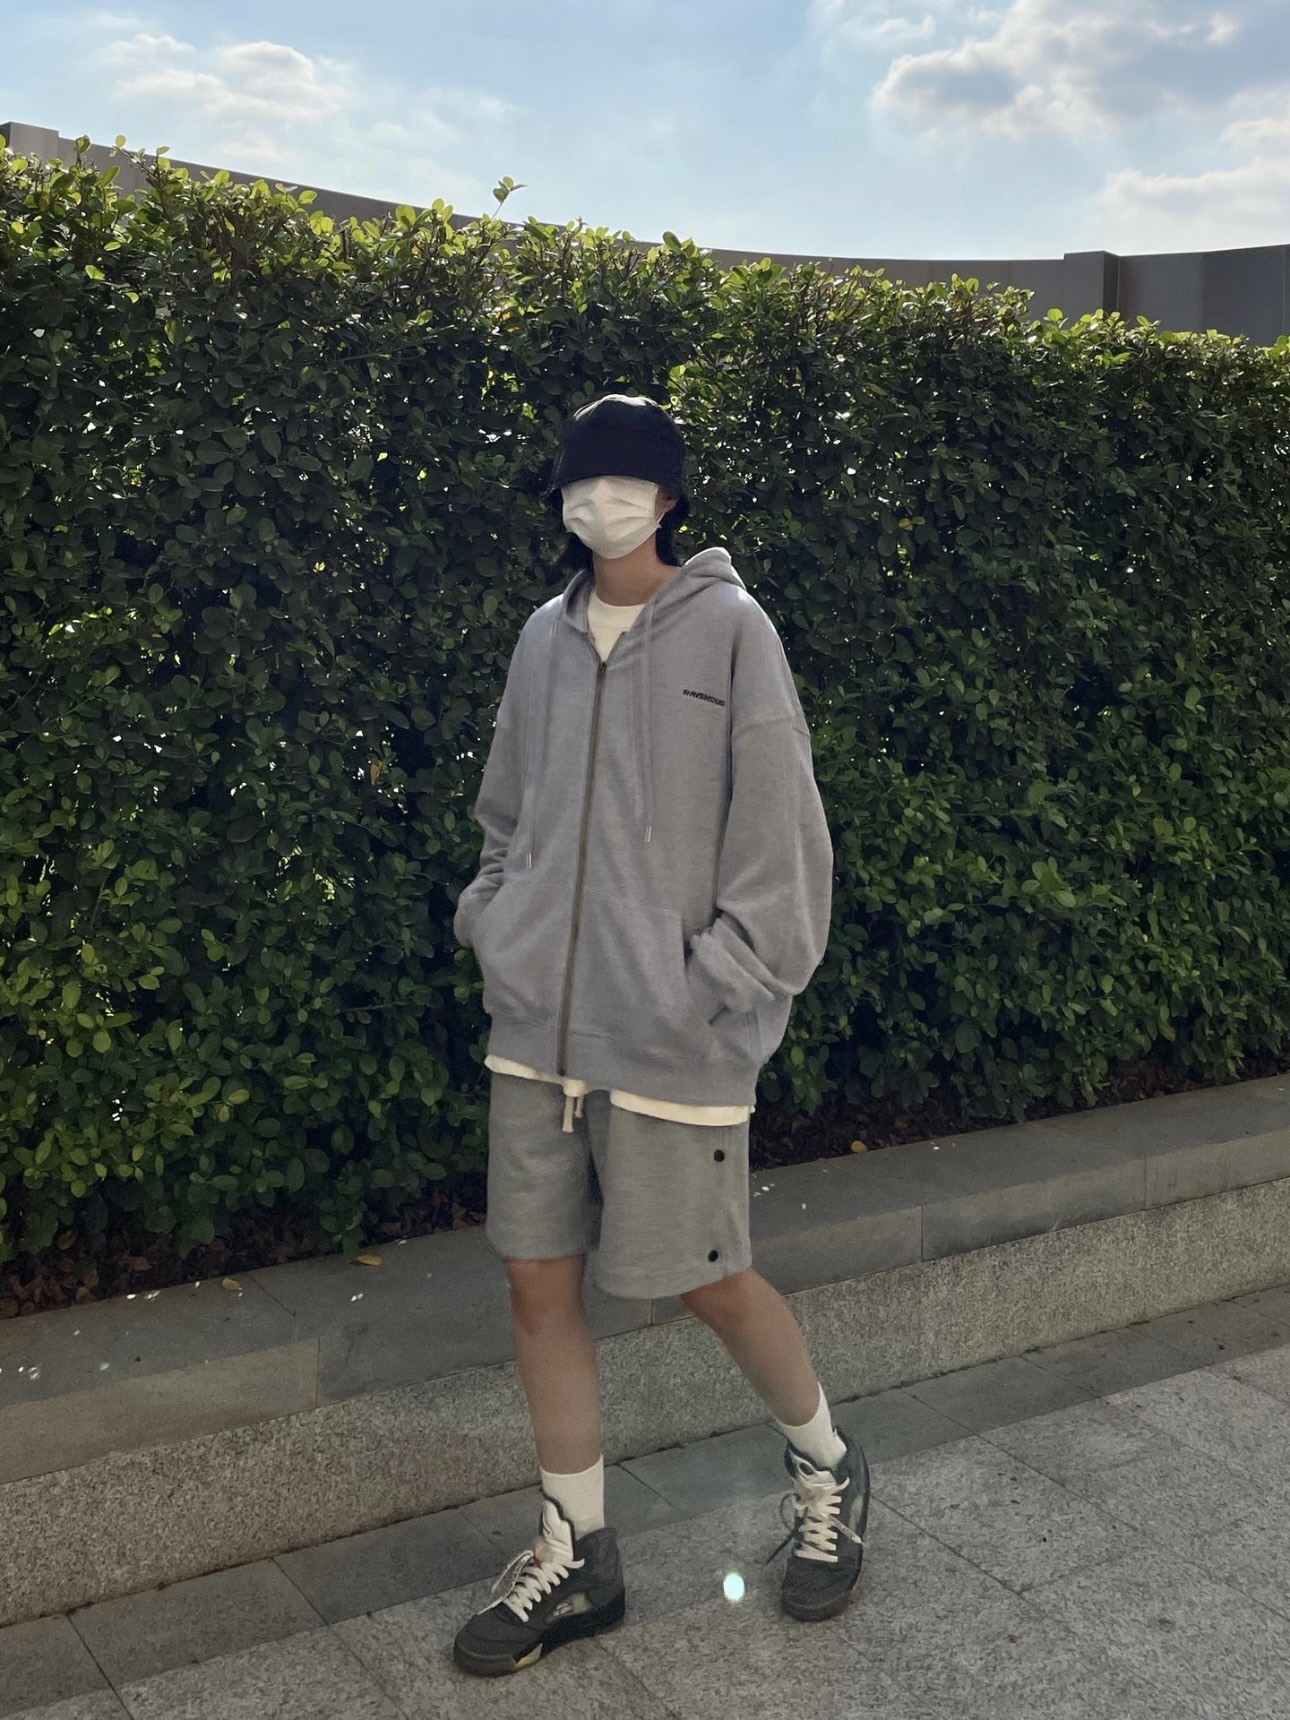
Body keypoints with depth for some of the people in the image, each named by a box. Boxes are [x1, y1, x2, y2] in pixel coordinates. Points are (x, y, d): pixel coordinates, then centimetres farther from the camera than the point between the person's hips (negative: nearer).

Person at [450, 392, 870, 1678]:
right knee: (539, 1281, 8)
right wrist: (494, 923, 7)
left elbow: (778, 827, -8)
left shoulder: (728, 629, -6)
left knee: (708, 1280, 5)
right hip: (536, 1024, 5)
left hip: (673, 1036, -5)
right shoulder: (545, 637, 9)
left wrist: (718, 983, -12)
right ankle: (575, 1551, 26)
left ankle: (826, 1470, 34)